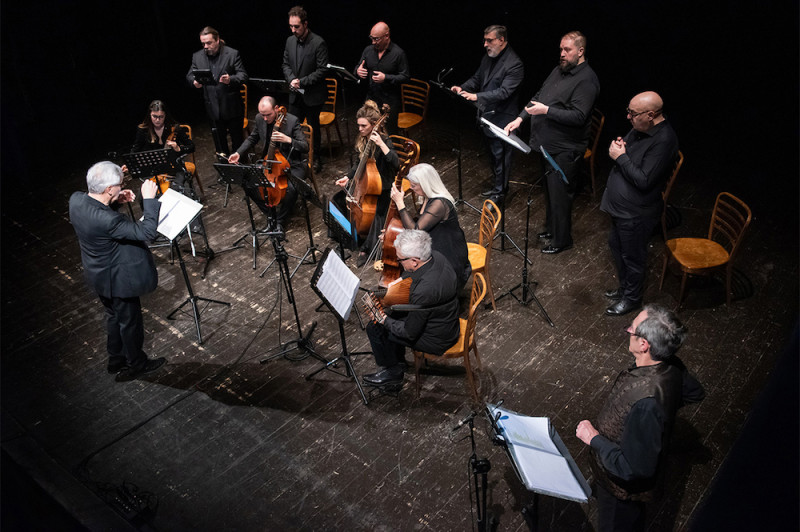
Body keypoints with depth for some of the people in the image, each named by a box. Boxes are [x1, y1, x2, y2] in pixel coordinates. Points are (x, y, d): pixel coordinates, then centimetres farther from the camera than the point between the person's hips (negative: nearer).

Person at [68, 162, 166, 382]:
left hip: (98, 273, 9)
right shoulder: (106, 220, -38)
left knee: (114, 316, 29)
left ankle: (116, 360, 48)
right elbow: (147, 232, -34)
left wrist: (116, 201, -6)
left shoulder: (76, 199, -13)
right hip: (116, 278, -9)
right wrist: (149, 199, -29)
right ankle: (136, 364, 37)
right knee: (130, 320, 15)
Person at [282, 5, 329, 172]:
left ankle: (316, 158, 25)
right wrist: (291, 79, -9)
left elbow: (322, 70, -16)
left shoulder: (318, 43, -15)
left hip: (312, 95, -5)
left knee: (313, 127, 8)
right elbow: (286, 64, 12)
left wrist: (302, 82, -20)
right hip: (296, 95, 5)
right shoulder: (290, 41, 4)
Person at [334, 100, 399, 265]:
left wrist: (381, 144, -39)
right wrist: (348, 177, 5)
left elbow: (396, 163, -35)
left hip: (382, 189, -8)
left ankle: (365, 248, -3)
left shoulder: (383, 141, -18)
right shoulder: (364, 140, 4)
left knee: (377, 212, -18)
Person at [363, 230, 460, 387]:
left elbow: (409, 333, -24)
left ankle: (393, 372, 25)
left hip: (436, 340, -8)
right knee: (391, 315, 21)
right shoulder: (435, 256, -14)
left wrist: (384, 320, -11)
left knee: (374, 328, 2)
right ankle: (398, 361, 37)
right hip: (448, 323, 8)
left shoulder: (423, 291, -39)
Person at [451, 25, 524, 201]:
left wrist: (477, 96, -33)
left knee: (500, 155, 2)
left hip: (501, 118, -8)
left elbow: (504, 92, -26)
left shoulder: (514, 64, -18)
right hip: (487, 115, 8)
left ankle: (499, 192, 14)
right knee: (493, 153, 20)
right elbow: (477, 78, 17)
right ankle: (496, 185, 34)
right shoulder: (488, 57, 8)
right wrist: (463, 87, -4)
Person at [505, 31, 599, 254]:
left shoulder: (586, 80, -16)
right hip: (545, 144, 9)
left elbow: (578, 116, -24)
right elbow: (538, 96, 18)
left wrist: (547, 110, -24)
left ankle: (561, 240, 15)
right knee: (548, 190, 20)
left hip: (564, 151, -9)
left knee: (559, 194, 0)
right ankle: (550, 227, 38)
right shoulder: (559, 70, 12)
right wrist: (520, 118, 7)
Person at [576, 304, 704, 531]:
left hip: (623, 486, -7)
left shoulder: (646, 404, -45)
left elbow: (634, 468, -36)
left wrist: (593, 438, -26)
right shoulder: (670, 365, -19)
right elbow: (695, 392, 4)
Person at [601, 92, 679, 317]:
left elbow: (643, 180, -30)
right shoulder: (640, 128, 0)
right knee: (616, 245, 24)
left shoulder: (664, 141, -28)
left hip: (636, 213, -9)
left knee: (632, 256, 9)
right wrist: (618, 147, -6)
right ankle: (624, 286, 46)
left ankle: (632, 297, 31)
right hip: (619, 205, 9)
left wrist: (621, 157, -22)